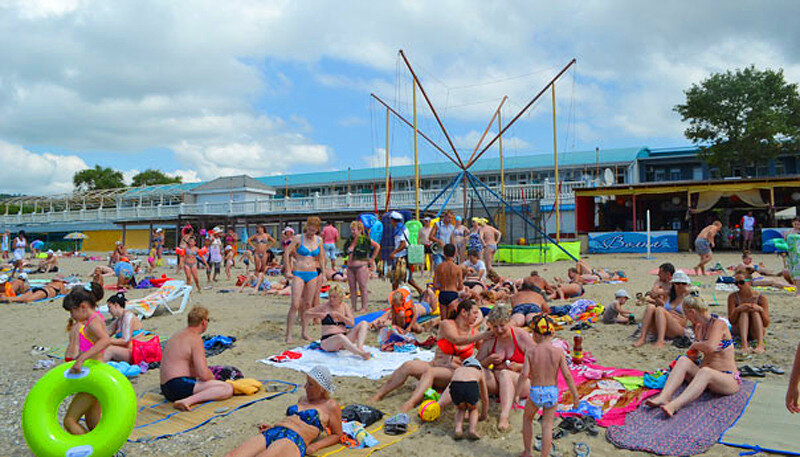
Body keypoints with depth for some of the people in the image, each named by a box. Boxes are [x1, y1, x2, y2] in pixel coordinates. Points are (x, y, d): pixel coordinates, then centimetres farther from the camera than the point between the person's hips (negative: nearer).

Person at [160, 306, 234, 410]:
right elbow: (204, 374, -18)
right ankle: (187, 401, -29)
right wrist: (214, 379, 4)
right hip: (179, 385, -10)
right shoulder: (195, 339, -12)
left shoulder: (176, 336, 18)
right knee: (227, 388, -21)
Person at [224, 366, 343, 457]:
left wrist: (314, 446, -5)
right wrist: (272, 427, 18)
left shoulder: (331, 405, 9)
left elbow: (337, 435, 9)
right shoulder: (303, 400, 30)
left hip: (293, 441, -7)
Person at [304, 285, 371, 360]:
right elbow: (305, 315, 5)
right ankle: (362, 353, -49)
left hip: (345, 338, 4)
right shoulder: (324, 307, 3)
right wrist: (318, 315, -12)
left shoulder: (345, 306, 11)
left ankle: (359, 347, -34)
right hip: (327, 340, -4)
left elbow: (352, 323, 1)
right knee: (340, 337, -40)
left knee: (364, 324, -12)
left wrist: (338, 315, -8)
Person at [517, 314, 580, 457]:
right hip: (552, 392, 0)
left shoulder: (530, 351, -11)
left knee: (527, 418, 24)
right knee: (547, 425, 14)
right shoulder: (558, 352, -9)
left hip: (535, 393, 0)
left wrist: (517, 394, -8)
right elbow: (567, 375, -10)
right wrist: (575, 396, -1)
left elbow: (524, 375, -16)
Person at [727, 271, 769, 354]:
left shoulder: (761, 298, -8)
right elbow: (731, 321, -10)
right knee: (744, 312, -25)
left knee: (755, 312, -25)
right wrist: (737, 310, -28)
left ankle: (760, 344, -39)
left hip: (756, 332, 0)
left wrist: (760, 309, -27)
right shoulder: (733, 297, -7)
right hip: (739, 330, 0)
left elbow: (766, 324, -10)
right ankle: (744, 344, -43)